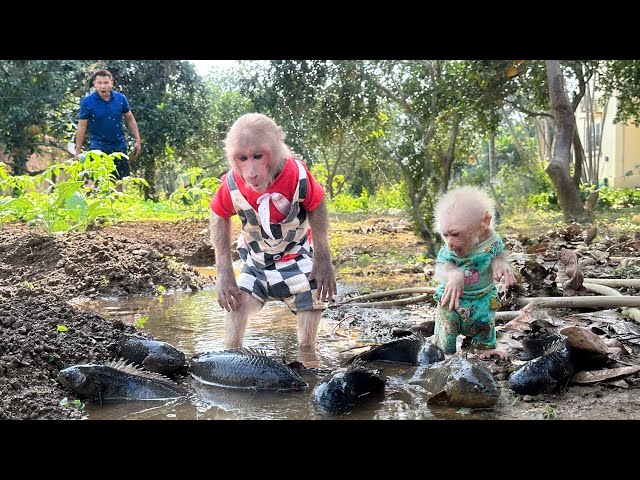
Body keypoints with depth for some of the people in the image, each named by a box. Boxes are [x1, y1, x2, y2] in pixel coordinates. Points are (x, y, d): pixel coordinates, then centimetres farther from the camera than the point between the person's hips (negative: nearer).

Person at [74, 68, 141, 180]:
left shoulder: (121, 98, -3)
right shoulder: (87, 101, -9)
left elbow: (130, 120, 9)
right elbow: (82, 127, -6)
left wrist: (137, 141, 4)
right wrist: (78, 152, -7)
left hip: (119, 147, 2)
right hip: (98, 148, -2)